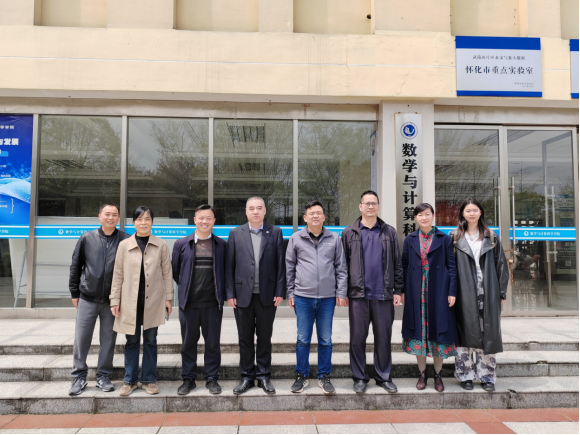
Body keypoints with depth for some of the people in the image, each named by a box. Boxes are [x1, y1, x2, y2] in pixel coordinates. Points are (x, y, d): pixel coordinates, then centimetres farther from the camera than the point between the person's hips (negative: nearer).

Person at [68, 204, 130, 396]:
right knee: (81, 339, 6)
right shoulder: (87, 238, 3)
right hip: (88, 299, 1)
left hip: (112, 300, -1)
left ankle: (104, 376, 22)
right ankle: (79, 377, 21)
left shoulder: (125, 240, -2)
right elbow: (75, 266, 8)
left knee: (108, 340, 8)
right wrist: (74, 293, 7)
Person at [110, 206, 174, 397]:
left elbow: (167, 273, 4)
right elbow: (118, 274, 5)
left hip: (153, 301, 0)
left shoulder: (161, 246, 2)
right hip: (130, 301, 0)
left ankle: (150, 380, 20)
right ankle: (130, 381, 22)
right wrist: (115, 300, 2)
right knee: (132, 341, 8)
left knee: (150, 340, 9)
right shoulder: (124, 245, 2)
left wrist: (168, 297, 1)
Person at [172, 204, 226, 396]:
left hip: (213, 304, 0)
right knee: (188, 342, 10)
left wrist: (221, 293, 6)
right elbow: (174, 271, 13)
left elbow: (226, 271, 10)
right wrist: (186, 287, 11)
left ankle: (212, 379, 22)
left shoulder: (221, 245, 2)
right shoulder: (182, 244, 4)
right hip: (189, 303, 1)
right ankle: (188, 379, 25)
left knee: (213, 343, 8)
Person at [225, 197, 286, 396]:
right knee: (245, 338, 10)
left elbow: (280, 264, 1)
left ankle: (264, 377, 25)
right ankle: (247, 377, 25)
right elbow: (229, 266, 3)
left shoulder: (275, 232, 3)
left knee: (265, 338, 10)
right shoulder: (236, 234, 5)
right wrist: (230, 294, -2)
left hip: (267, 296, -1)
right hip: (243, 295, 1)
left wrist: (280, 292, -5)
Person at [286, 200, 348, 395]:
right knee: (303, 339, 6)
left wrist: (341, 293, 3)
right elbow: (289, 268, 7)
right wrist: (290, 293, 4)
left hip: (328, 298, 1)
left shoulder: (334, 239, 5)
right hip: (302, 297, 0)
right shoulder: (296, 239, 4)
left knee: (326, 339, 9)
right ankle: (302, 376, 21)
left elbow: (341, 268, 8)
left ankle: (324, 376, 23)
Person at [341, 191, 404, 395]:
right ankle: (360, 377, 19)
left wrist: (397, 290, 3)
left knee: (384, 338, 9)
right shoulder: (349, 233, 5)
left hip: (383, 294, 1)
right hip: (358, 294, -1)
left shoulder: (389, 232, 8)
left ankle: (384, 377, 23)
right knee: (357, 338, 6)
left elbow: (397, 263, 8)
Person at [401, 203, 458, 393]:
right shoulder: (410, 240, 7)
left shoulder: (444, 239, 3)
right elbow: (404, 266, 7)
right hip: (416, 293, 1)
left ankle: (438, 375, 21)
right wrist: (403, 291, 2)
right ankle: (422, 374, 21)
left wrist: (452, 292, -6)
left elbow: (452, 267, 1)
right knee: (419, 331, 6)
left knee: (438, 331, 4)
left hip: (438, 293, -1)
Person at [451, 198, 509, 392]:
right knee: (466, 333, 2)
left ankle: (487, 376, 15)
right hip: (465, 294, -1)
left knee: (488, 333, 4)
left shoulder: (491, 238, 10)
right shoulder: (455, 238, 5)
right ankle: (465, 374, 13)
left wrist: (502, 292, 3)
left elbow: (501, 265, 9)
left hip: (488, 294, 2)